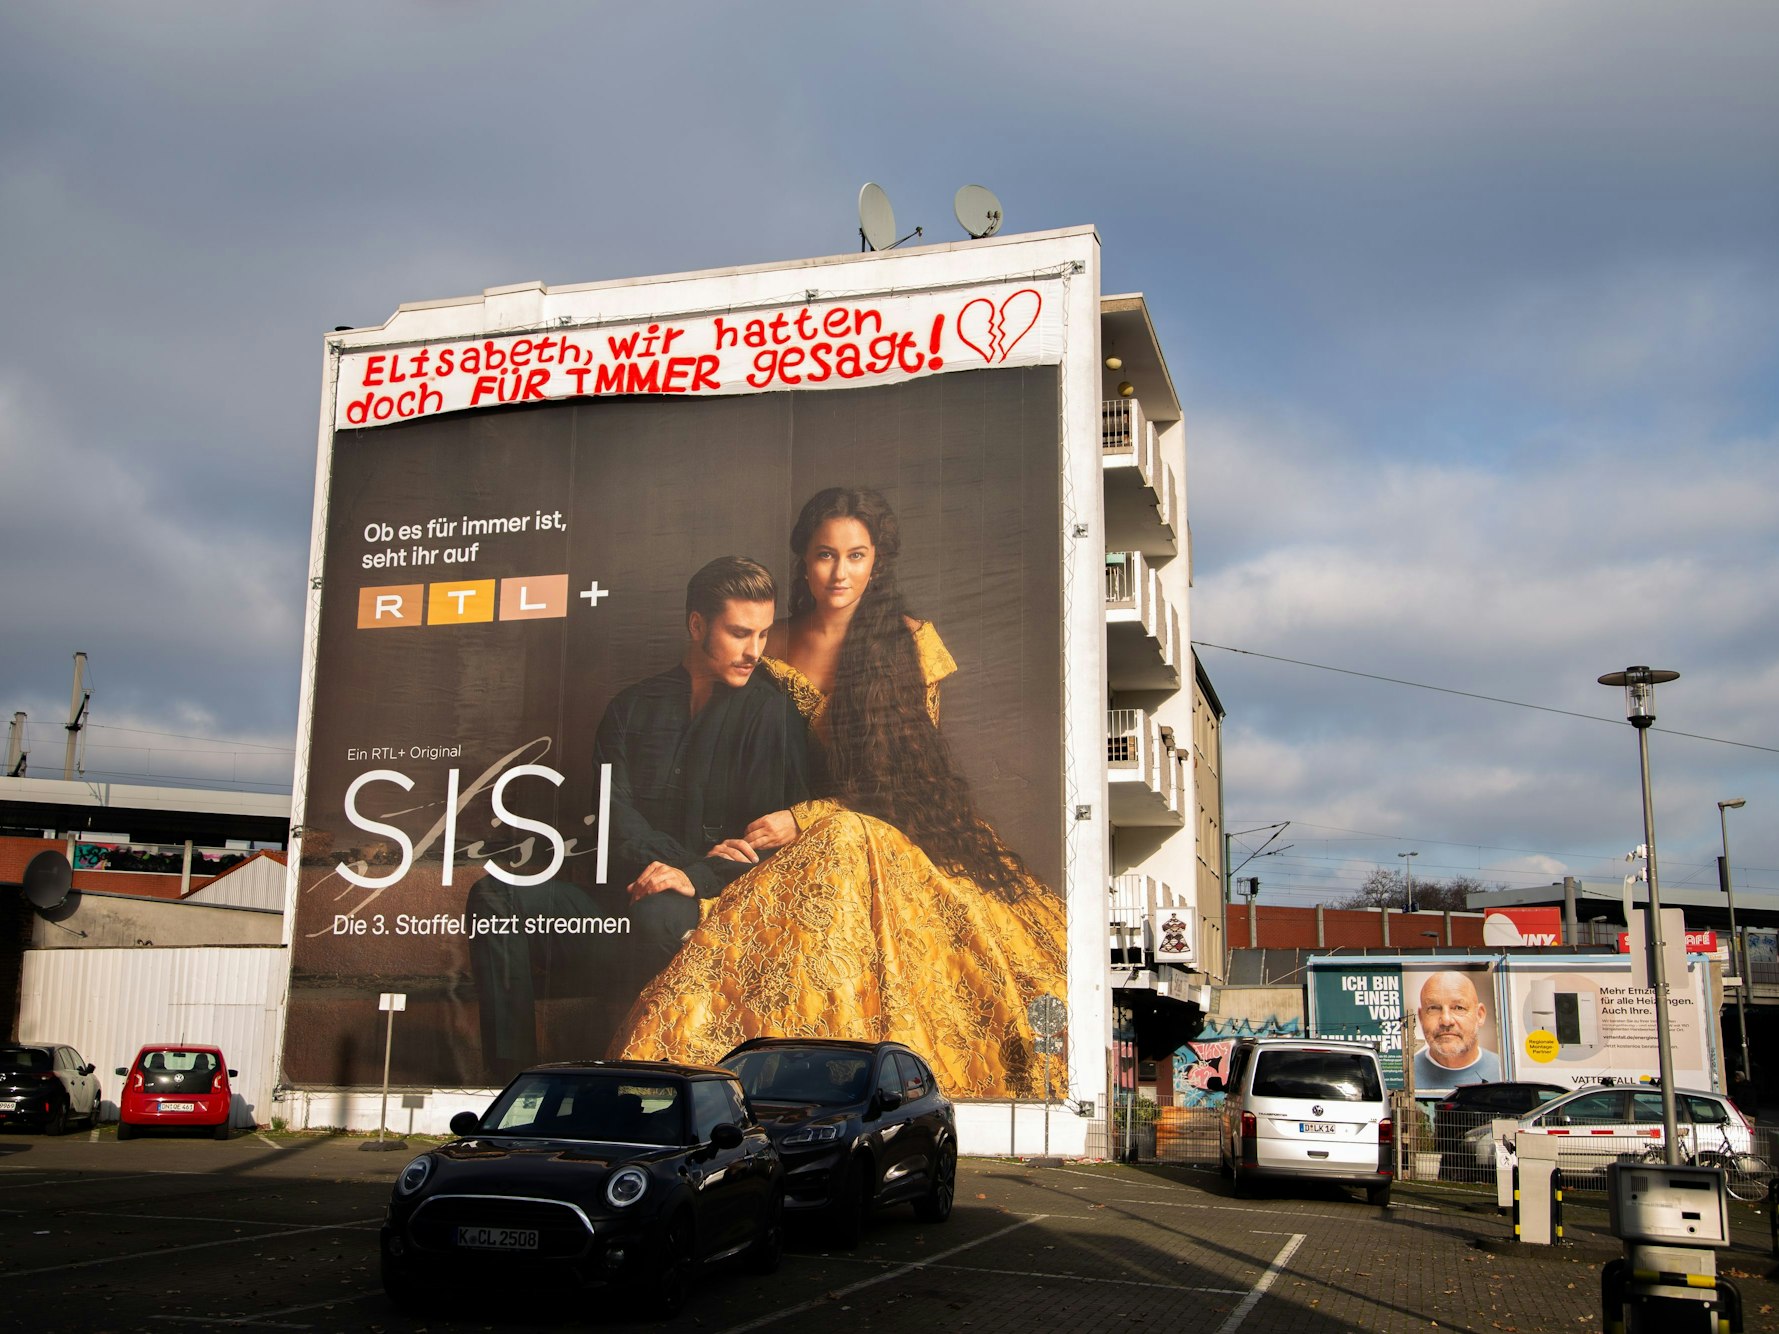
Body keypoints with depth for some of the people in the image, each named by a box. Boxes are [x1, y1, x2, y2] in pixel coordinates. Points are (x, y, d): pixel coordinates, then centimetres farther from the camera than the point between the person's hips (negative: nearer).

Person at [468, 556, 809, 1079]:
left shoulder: (770, 712, 4)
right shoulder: (633, 707, 15)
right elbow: (616, 814, 4)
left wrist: (696, 877, -21)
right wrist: (691, 856, -14)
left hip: (712, 909, -4)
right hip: (621, 900, 5)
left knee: (659, 914, -38)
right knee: (495, 895, -16)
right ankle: (513, 1079, -20)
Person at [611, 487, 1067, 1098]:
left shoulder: (910, 642, 2)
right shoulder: (773, 649, 7)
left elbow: (905, 769, -1)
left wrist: (802, 820, -10)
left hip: (896, 834, -1)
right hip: (800, 844, 1)